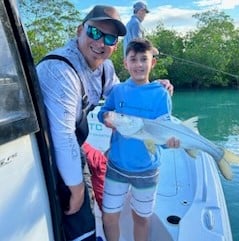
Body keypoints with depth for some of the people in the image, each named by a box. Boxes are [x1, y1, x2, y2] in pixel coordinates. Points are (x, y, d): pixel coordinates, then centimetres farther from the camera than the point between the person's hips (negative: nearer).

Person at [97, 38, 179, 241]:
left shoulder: (161, 94, -11)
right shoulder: (118, 90, -4)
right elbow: (102, 112, 5)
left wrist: (169, 138, -35)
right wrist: (107, 117, -18)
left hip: (146, 169, -1)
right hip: (116, 165, 2)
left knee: (141, 217, 18)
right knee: (109, 216, 10)